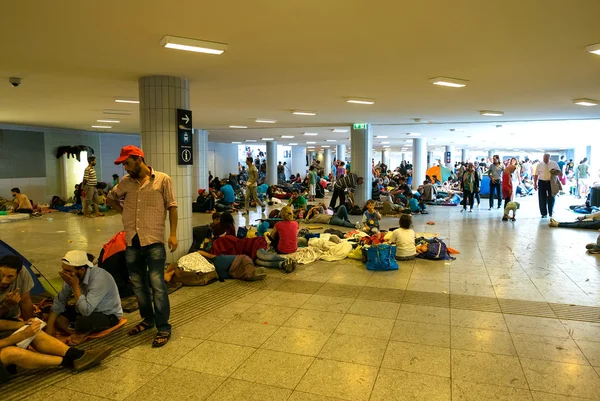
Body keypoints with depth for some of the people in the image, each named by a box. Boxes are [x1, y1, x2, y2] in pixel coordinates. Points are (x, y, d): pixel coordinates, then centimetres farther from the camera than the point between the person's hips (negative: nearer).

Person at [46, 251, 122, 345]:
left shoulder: (99, 278, -33)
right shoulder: (72, 276, -11)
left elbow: (86, 310, -37)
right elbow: (60, 300, 1)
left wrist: (75, 286, -34)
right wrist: (50, 326, -6)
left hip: (108, 315, -7)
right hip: (86, 309, 7)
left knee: (82, 323, -36)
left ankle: (81, 334, -3)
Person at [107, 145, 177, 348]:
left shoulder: (162, 179, -5)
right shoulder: (126, 182, 8)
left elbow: (172, 207, -3)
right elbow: (111, 198, 26)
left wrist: (173, 234, -9)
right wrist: (124, 212, 10)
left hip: (154, 240, -5)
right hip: (132, 241, 5)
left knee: (157, 284, -6)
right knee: (138, 284, 15)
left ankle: (164, 327, 3)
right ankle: (148, 319, 32)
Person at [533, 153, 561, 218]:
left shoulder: (554, 164, 1)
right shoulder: (539, 164, 2)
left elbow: (559, 172, 4)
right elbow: (536, 175, 3)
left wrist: (557, 172, -20)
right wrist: (535, 184, -2)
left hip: (551, 183, 0)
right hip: (542, 182, 0)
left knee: (551, 198, 7)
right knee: (542, 198, 0)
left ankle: (551, 213, 22)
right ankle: (544, 214, 10)